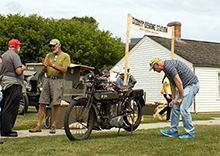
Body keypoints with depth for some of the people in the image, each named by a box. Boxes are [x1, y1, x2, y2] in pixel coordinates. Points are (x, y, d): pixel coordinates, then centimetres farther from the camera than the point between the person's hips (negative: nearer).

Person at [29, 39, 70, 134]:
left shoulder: (65, 56, 5)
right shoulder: (48, 56, 18)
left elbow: (64, 70, -9)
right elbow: (43, 71, 13)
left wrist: (53, 65, -18)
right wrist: (45, 66, -9)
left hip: (58, 81, -4)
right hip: (48, 80, 4)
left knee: (56, 104, -5)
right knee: (42, 103, 0)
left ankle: (53, 126, 4)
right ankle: (38, 126, 4)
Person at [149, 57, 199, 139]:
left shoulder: (169, 66, -21)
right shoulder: (166, 68, 12)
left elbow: (179, 83, -23)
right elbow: (172, 84, 20)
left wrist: (180, 98, -14)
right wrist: (173, 99, 17)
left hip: (191, 84, -10)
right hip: (185, 86, 10)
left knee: (183, 109, -13)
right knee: (175, 107, 8)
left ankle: (190, 133, -2)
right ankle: (173, 131, 15)